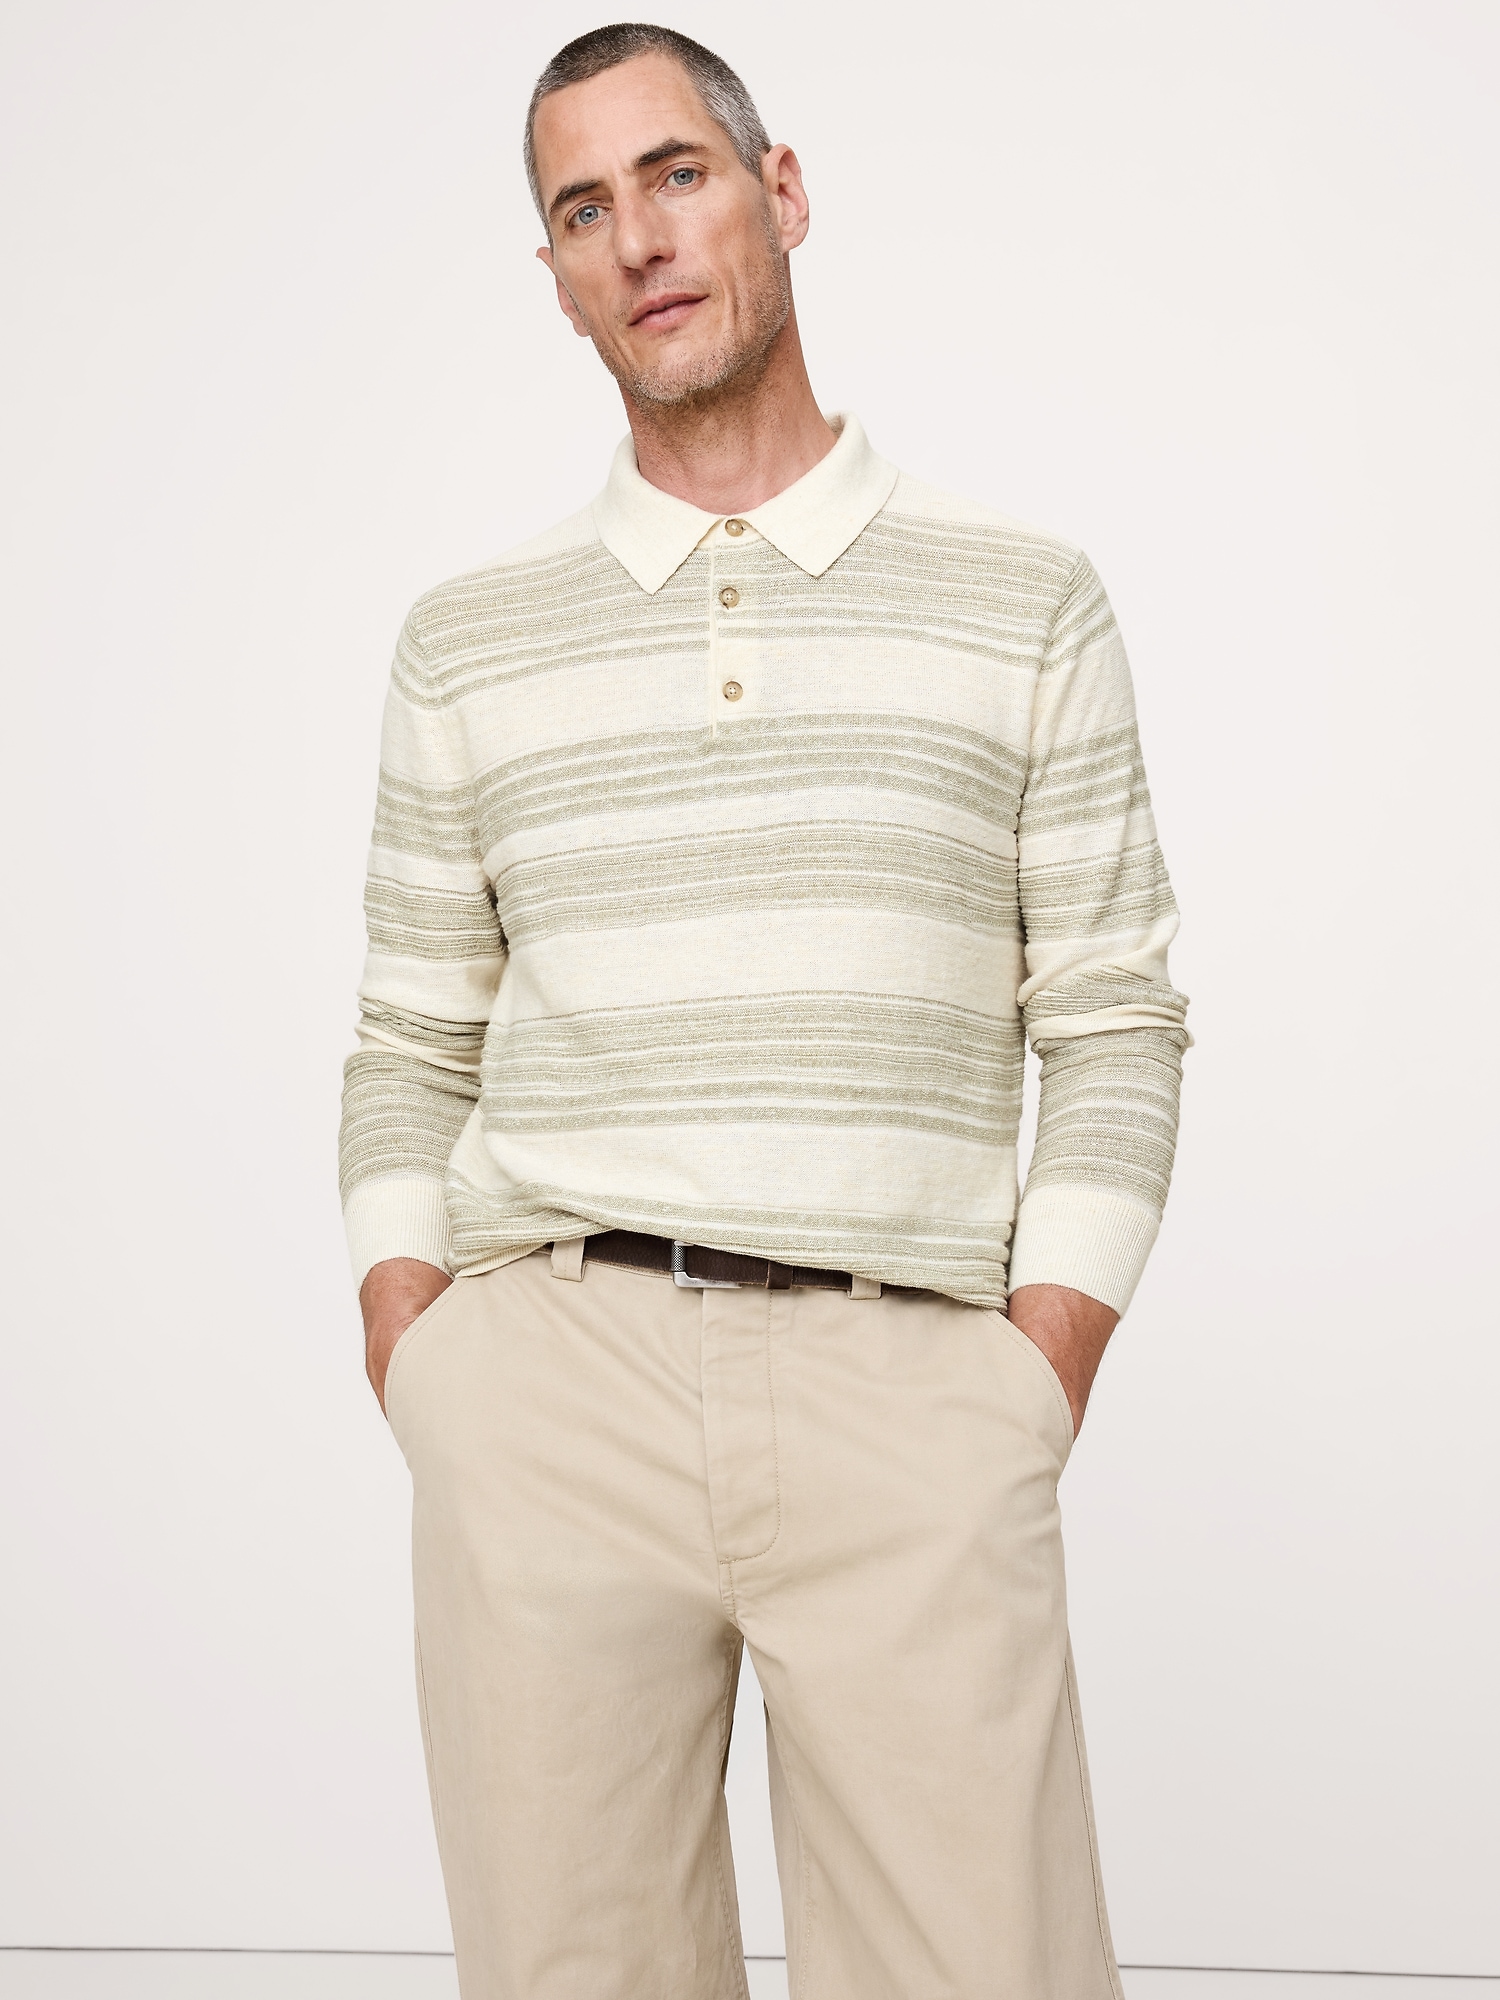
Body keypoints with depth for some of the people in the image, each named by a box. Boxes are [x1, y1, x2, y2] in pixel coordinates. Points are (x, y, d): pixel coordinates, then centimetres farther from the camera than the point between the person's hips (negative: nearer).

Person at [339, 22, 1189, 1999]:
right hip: (549, 1387, 2)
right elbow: (413, 1054, 15)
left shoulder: (1028, 600, 10)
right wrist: (420, 1388, 2)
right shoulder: (470, 640, 14)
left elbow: (1113, 1030, 7)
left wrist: (1034, 1397, -3)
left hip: (907, 1390, -1)